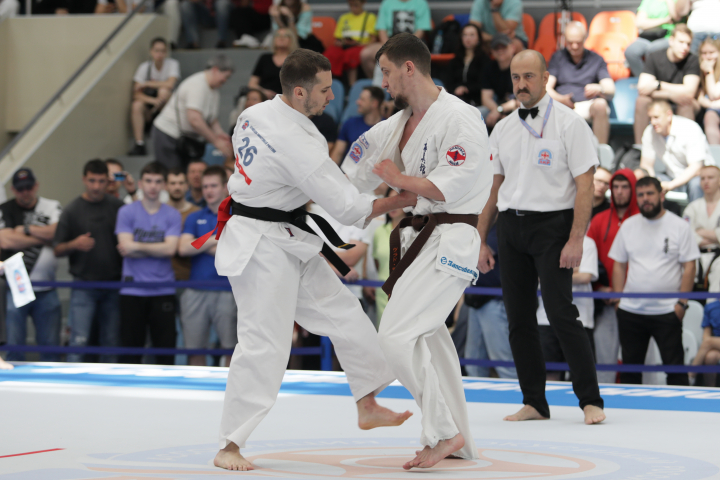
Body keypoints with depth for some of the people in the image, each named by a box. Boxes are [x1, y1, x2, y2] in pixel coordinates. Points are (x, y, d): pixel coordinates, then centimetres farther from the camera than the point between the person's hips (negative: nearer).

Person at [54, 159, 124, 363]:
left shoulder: (118, 207, 6)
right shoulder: (72, 210, 1)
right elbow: (57, 251, 2)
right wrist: (74, 245, -18)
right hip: (84, 286, -2)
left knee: (111, 343, 6)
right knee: (79, 341, -9)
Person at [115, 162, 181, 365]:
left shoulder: (172, 215, 5)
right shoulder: (126, 212, 4)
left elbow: (170, 249, -8)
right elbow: (126, 247, -8)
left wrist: (137, 246, -8)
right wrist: (158, 250, -7)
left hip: (163, 291, 1)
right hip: (132, 291, -1)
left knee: (165, 348, 0)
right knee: (131, 348, 4)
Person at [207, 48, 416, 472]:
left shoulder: (255, 115, 3)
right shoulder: (298, 142, -25)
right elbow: (347, 207, -20)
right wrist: (402, 200, -10)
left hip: (291, 244, 11)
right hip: (262, 246, -11)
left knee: (343, 313, 13)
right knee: (264, 343, -12)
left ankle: (368, 407, 23)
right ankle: (230, 447, -6)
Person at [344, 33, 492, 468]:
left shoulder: (460, 119, -14)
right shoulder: (399, 125, 14)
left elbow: (450, 188, -22)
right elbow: (350, 178, 17)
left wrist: (398, 179, -11)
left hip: (449, 243, -10)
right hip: (417, 240, 10)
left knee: (396, 336, -16)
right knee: (429, 340, 15)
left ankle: (444, 432, -6)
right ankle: (458, 442, 27)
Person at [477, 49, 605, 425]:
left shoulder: (568, 123, -5)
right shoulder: (503, 129, 12)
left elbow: (584, 185, -9)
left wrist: (576, 240, -17)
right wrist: (480, 240, 13)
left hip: (552, 225, -6)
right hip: (511, 228, 6)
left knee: (560, 313, -14)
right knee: (518, 319, 5)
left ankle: (591, 401, -7)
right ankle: (534, 403, 13)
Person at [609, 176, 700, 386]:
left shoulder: (679, 226, 0)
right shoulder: (628, 225, 10)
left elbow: (689, 266, -2)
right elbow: (619, 265, 13)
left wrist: (682, 302, -9)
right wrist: (618, 298, 3)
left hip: (667, 311, -4)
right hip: (630, 311, 4)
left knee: (675, 367, -4)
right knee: (630, 367, 9)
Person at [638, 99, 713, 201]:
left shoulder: (691, 129, -22)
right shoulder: (649, 132, -6)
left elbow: (695, 168, -26)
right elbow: (646, 163, -1)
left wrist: (670, 185, -37)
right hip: (673, 177, 4)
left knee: (695, 183, -39)